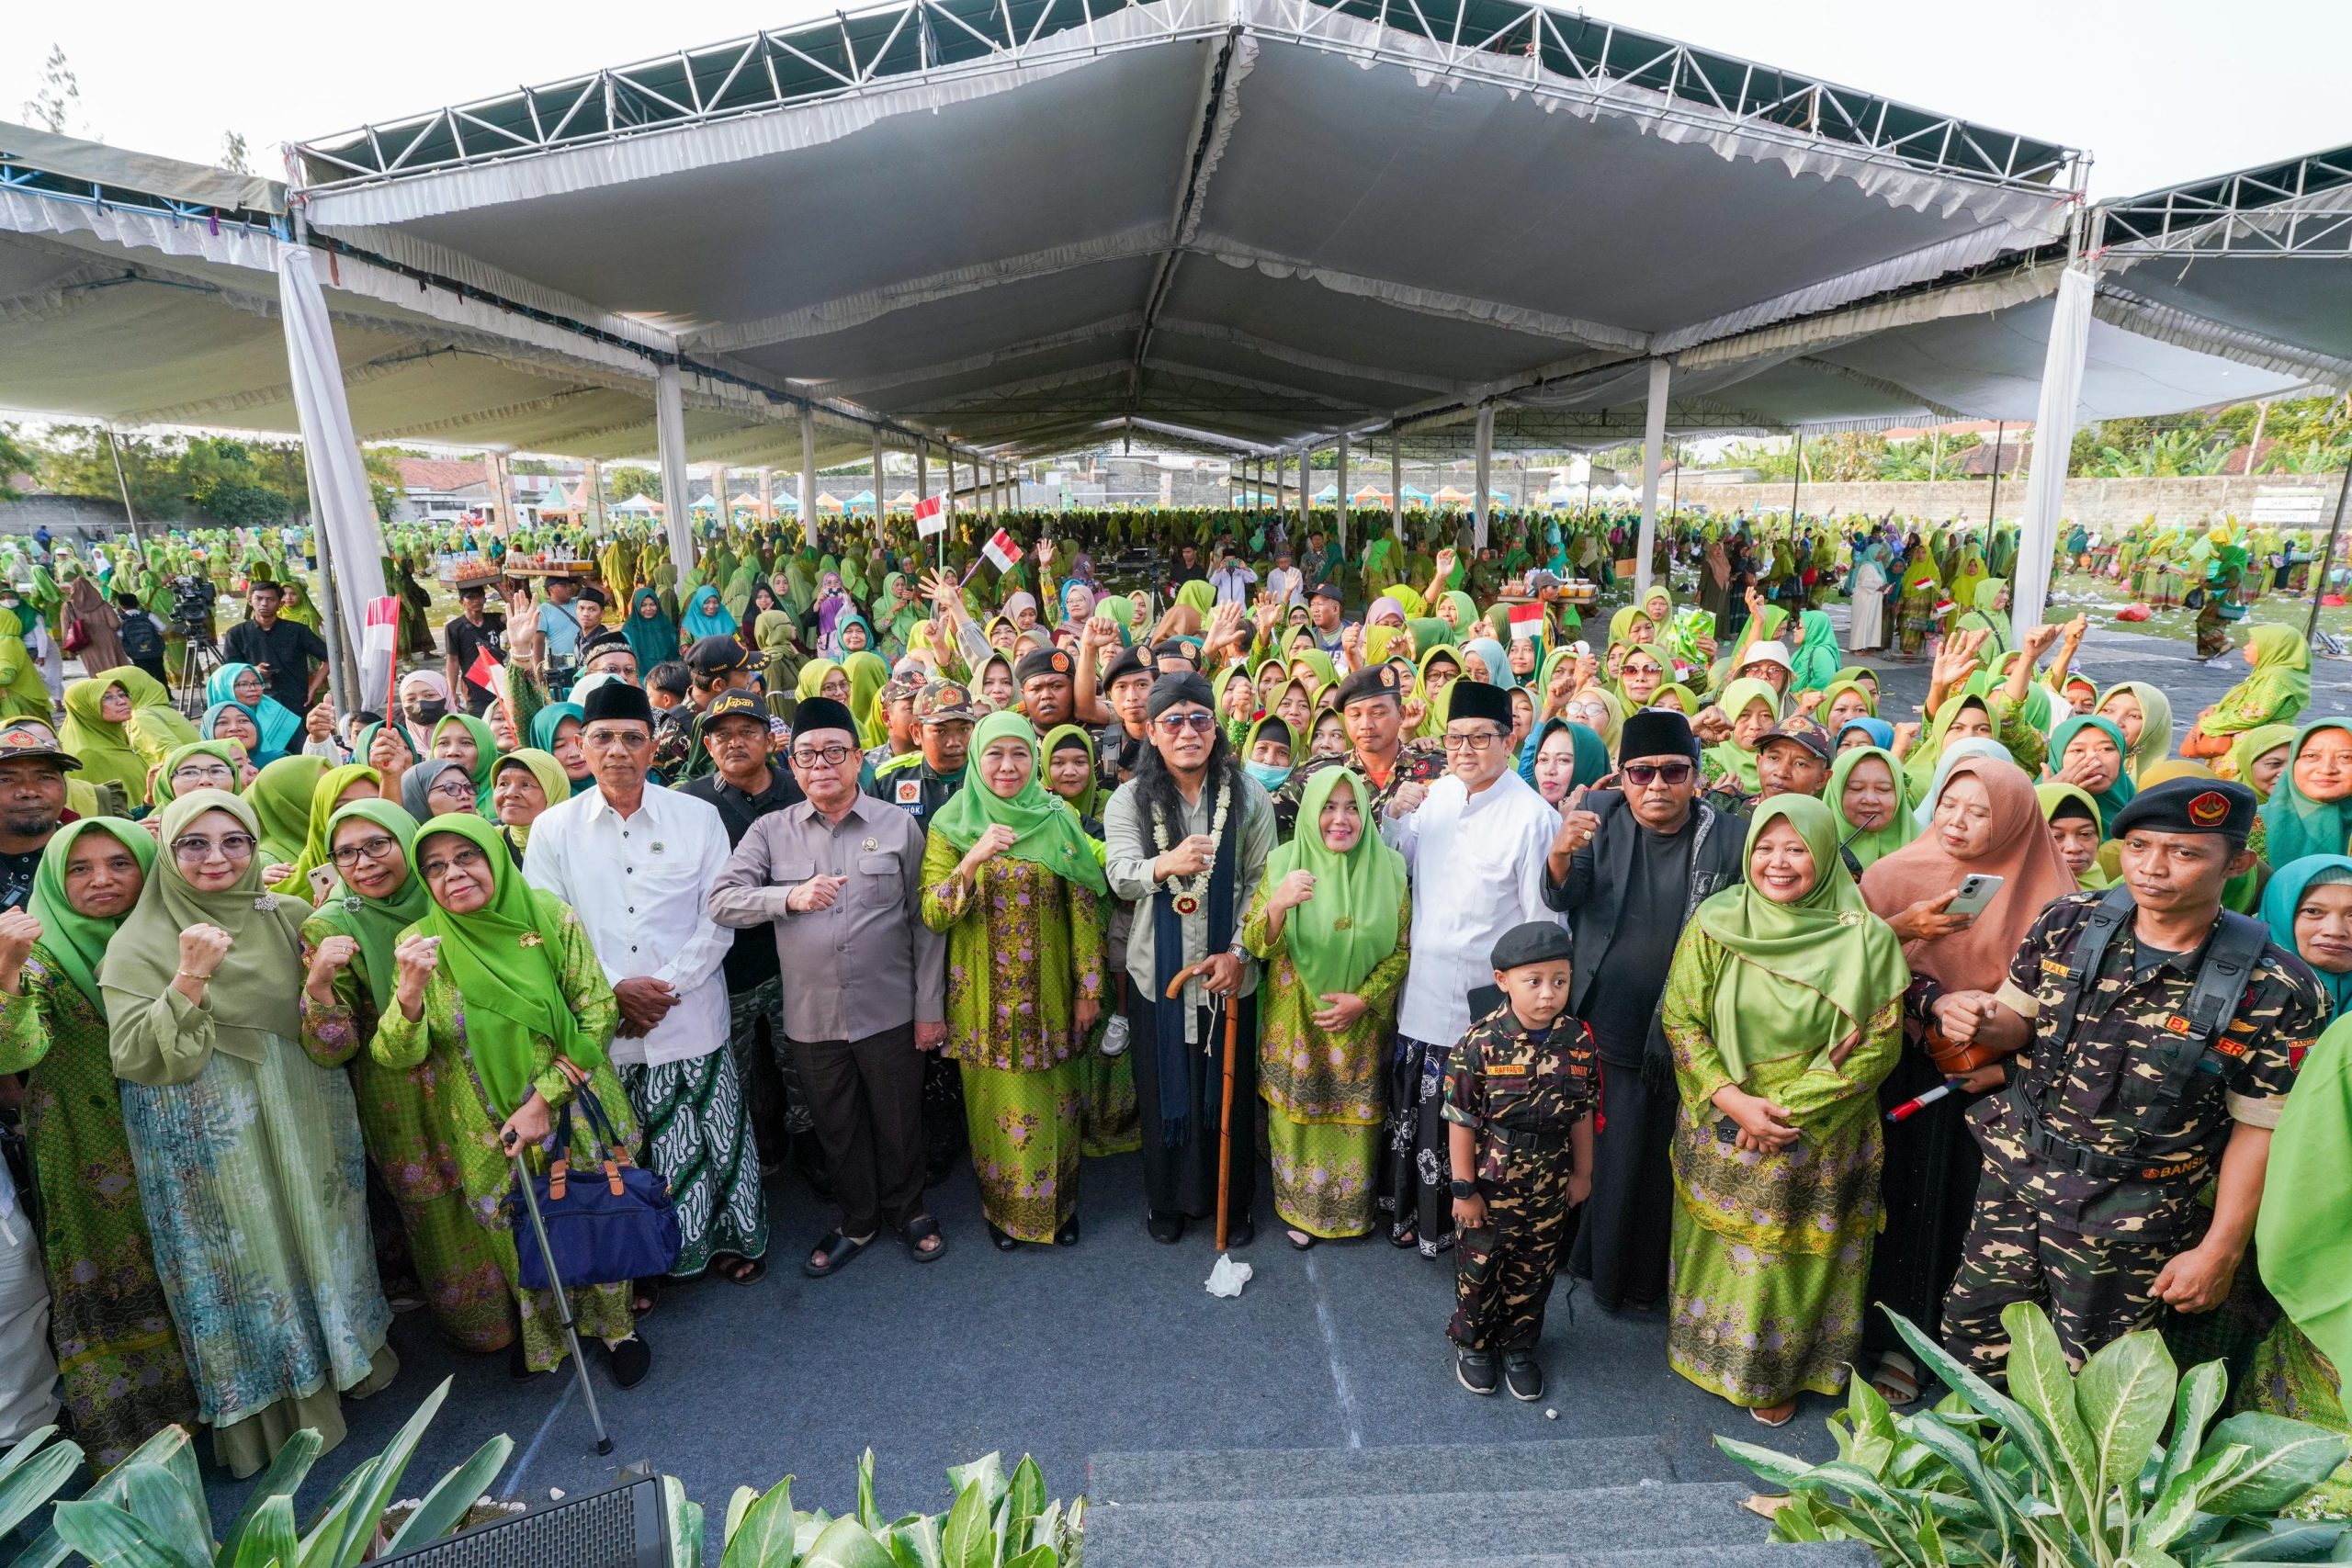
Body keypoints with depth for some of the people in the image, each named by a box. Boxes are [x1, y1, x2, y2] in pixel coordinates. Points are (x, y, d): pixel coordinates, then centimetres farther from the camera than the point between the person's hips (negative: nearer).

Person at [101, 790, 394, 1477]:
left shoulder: (292, 919, 1)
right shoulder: (139, 943, -8)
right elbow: (134, 1059, -16)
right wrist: (189, 980, -28)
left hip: (303, 1127, 3)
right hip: (209, 1146, -3)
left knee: (317, 1240, 15)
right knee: (242, 1264, 9)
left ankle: (345, 1353, 39)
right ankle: (271, 1415, 27)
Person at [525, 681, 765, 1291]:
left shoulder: (698, 817, 0)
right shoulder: (552, 828, 1)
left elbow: (718, 917, -2)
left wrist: (668, 987, -11)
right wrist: (615, 990, -10)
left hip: (690, 1018, 0)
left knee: (712, 1134, 7)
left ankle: (733, 1236, 30)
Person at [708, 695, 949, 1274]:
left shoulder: (898, 825, -2)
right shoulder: (770, 831, 1)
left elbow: (924, 923, -1)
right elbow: (722, 901, -8)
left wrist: (930, 1008, -3)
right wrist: (791, 897, -23)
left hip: (889, 1010, -1)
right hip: (811, 1016, 2)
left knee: (900, 1121, 13)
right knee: (836, 1128, 17)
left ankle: (909, 1210, 39)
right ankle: (857, 1221, 40)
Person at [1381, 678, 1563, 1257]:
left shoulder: (1532, 815, -16)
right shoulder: (1435, 795, 3)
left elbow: (1543, 921, -13)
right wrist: (1393, 816, -5)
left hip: (1485, 1001, -5)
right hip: (1421, 991, 6)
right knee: (1412, 1108, 19)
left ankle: (1451, 1226, 31)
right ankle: (1409, 1210, 40)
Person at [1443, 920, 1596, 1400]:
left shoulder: (1578, 1040, -12)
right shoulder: (1481, 1044, -23)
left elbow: (1582, 1114, 2)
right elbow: (1461, 1122, -16)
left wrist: (1581, 1173, 9)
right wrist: (1464, 1189, -11)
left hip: (1549, 1189, 3)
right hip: (1490, 1184, -3)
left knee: (1534, 1271, 20)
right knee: (1479, 1268, 16)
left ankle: (1518, 1346, 42)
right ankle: (1472, 1344, 40)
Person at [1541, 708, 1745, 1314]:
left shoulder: (1730, 837, -9)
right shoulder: (1599, 813, -4)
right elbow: (1561, 899, -13)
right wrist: (1561, 852, -35)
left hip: (1680, 1037, -1)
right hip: (1600, 1027, 2)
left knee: (1657, 1161, 13)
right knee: (1594, 1149, 17)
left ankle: (1641, 1279, 35)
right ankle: (1591, 1257, 40)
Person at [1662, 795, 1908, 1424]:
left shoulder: (1865, 939, -11)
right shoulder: (1714, 924, -9)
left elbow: (1877, 1044, -10)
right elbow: (1680, 1020, -6)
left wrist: (1788, 1109, -15)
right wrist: (1733, 1102, -16)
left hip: (1817, 1141, -1)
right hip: (1719, 1133, 1)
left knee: (1795, 1253, 13)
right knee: (1722, 1248, 15)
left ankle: (1778, 1376, 37)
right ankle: (1712, 1353, 40)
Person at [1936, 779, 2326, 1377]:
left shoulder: (2275, 988, -14)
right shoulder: (2068, 923, -7)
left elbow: (2259, 1129, -8)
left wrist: (2221, 1250, -6)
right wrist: (1974, 1015, -20)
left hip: (2129, 1213, -3)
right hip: (2013, 1168, 3)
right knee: (1973, 1332, 17)